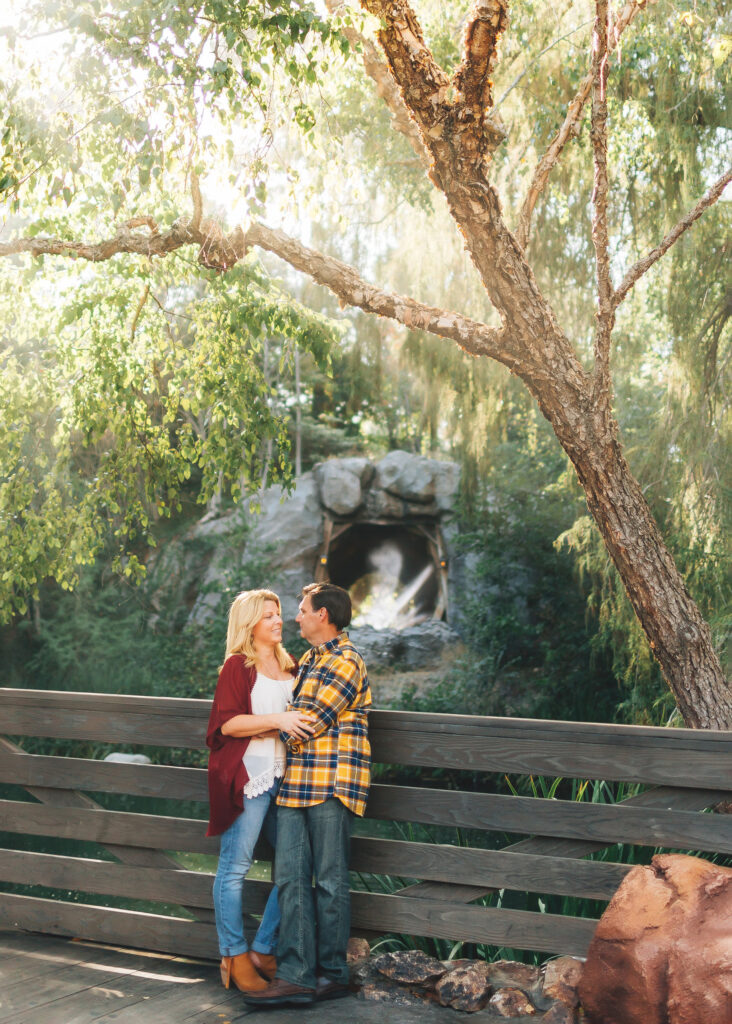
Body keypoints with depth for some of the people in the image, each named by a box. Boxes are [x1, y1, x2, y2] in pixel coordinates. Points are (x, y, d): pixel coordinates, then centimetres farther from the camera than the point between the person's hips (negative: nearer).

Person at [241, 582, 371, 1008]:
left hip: (332, 784, -9)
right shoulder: (309, 661, 22)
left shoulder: (345, 662, -9)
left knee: (329, 881, 0)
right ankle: (296, 975, 2)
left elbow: (310, 723, -12)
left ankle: (333, 973, 10)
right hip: (296, 781, 9)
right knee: (291, 877, 1)